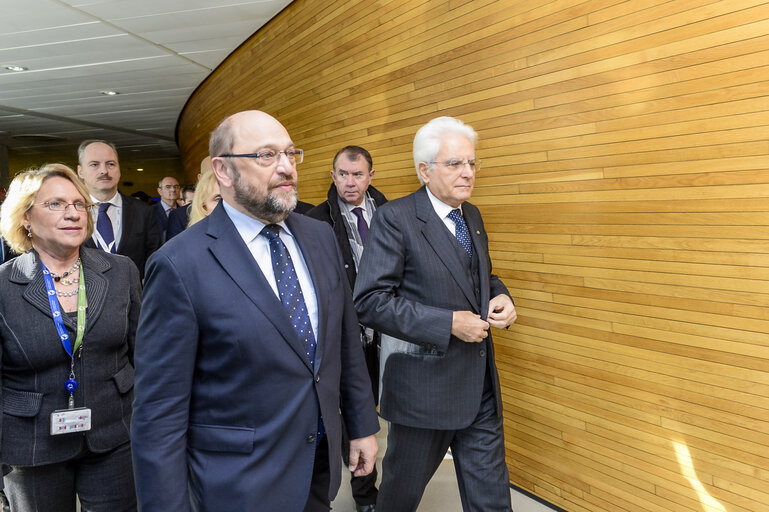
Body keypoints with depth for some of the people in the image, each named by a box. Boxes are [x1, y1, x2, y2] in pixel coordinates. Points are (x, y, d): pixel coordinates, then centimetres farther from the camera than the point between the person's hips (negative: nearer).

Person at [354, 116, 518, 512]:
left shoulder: (472, 216, 8)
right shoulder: (395, 219, -15)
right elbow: (371, 301, -21)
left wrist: (499, 297, -2)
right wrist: (449, 324, -23)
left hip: (479, 382, 6)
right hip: (424, 386, -6)